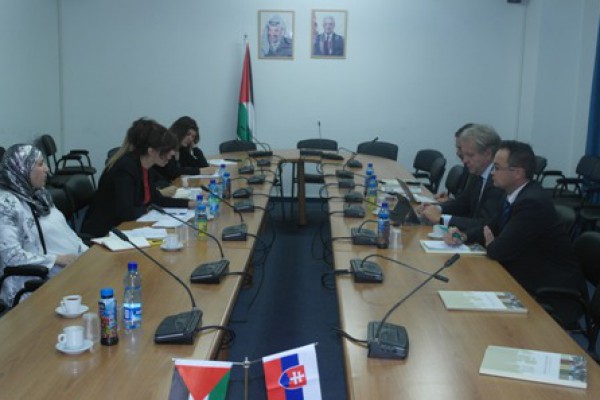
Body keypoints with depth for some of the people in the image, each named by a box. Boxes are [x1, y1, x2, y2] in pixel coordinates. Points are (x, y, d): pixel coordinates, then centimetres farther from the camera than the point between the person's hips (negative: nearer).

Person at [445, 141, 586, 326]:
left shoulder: (532, 202, -27)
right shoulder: (515, 194, 2)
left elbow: (500, 251, -26)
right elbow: (492, 227, 14)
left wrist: (489, 243, -3)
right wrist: (463, 235, -4)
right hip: (530, 279, 8)